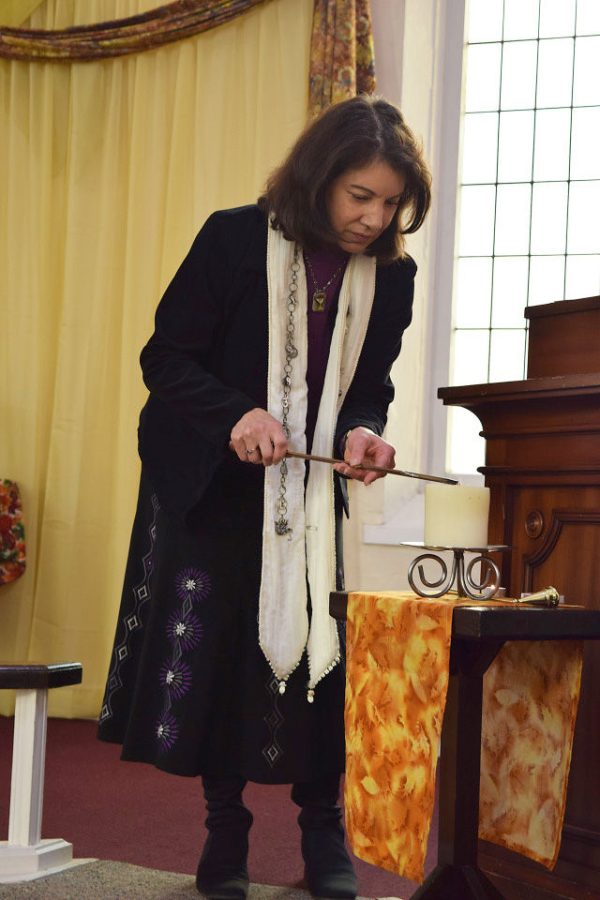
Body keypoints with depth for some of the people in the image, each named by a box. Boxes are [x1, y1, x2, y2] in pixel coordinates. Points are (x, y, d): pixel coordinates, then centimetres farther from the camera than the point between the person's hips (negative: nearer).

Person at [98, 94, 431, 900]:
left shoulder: (390, 275, -5)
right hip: (208, 485, -2)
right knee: (212, 651, -1)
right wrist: (233, 416, -30)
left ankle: (324, 835, 14)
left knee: (313, 653, -3)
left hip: (310, 494, 2)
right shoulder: (234, 239, -15)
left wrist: (363, 432, -20)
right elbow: (167, 356, -13)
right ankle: (225, 833, 16)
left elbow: (369, 384, 3)